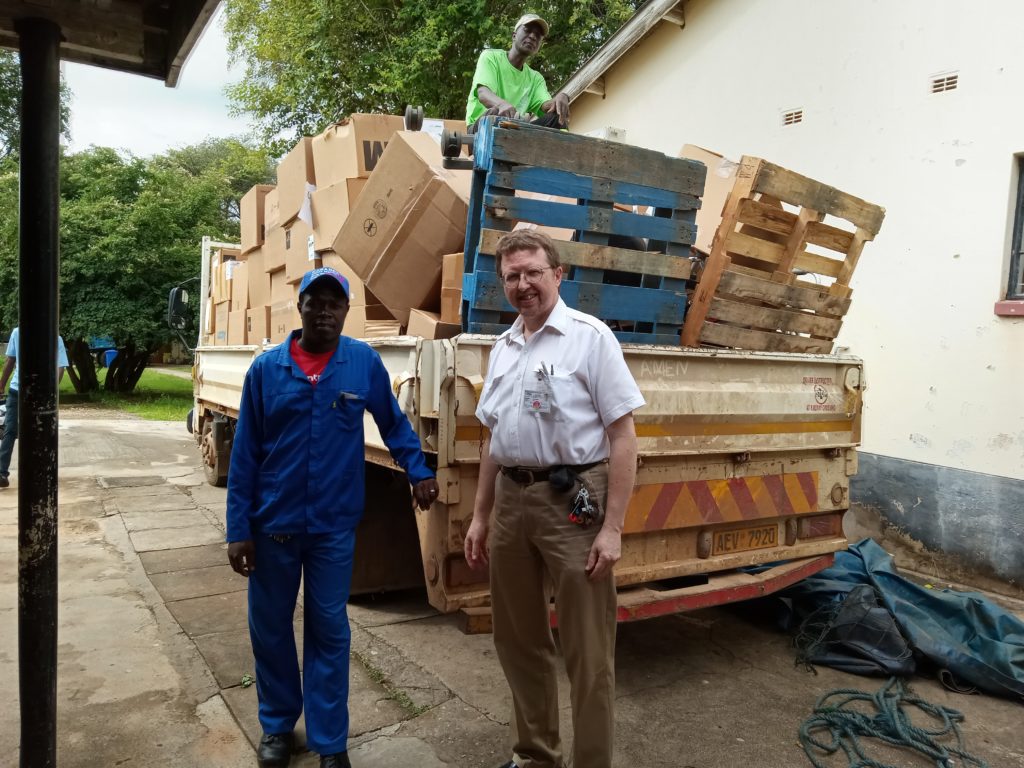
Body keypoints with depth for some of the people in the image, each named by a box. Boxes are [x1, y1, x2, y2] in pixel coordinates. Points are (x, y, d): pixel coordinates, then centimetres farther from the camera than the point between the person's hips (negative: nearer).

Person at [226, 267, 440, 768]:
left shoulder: (364, 363, -5)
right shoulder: (266, 368, -4)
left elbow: (392, 421, 10)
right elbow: (245, 454, -2)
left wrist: (418, 471, 4)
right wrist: (238, 528, -3)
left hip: (334, 524, -1)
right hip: (273, 522, 1)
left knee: (329, 632, 10)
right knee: (269, 628, 15)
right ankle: (277, 725, 38)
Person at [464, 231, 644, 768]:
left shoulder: (590, 336, -7)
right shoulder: (502, 347, 12)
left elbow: (622, 436, -10)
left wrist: (612, 527, -15)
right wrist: (479, 516, 15)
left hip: (572, 500, -6)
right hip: (510, 499, 7)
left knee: (587, 652, 3)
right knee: (517, 640, 18)